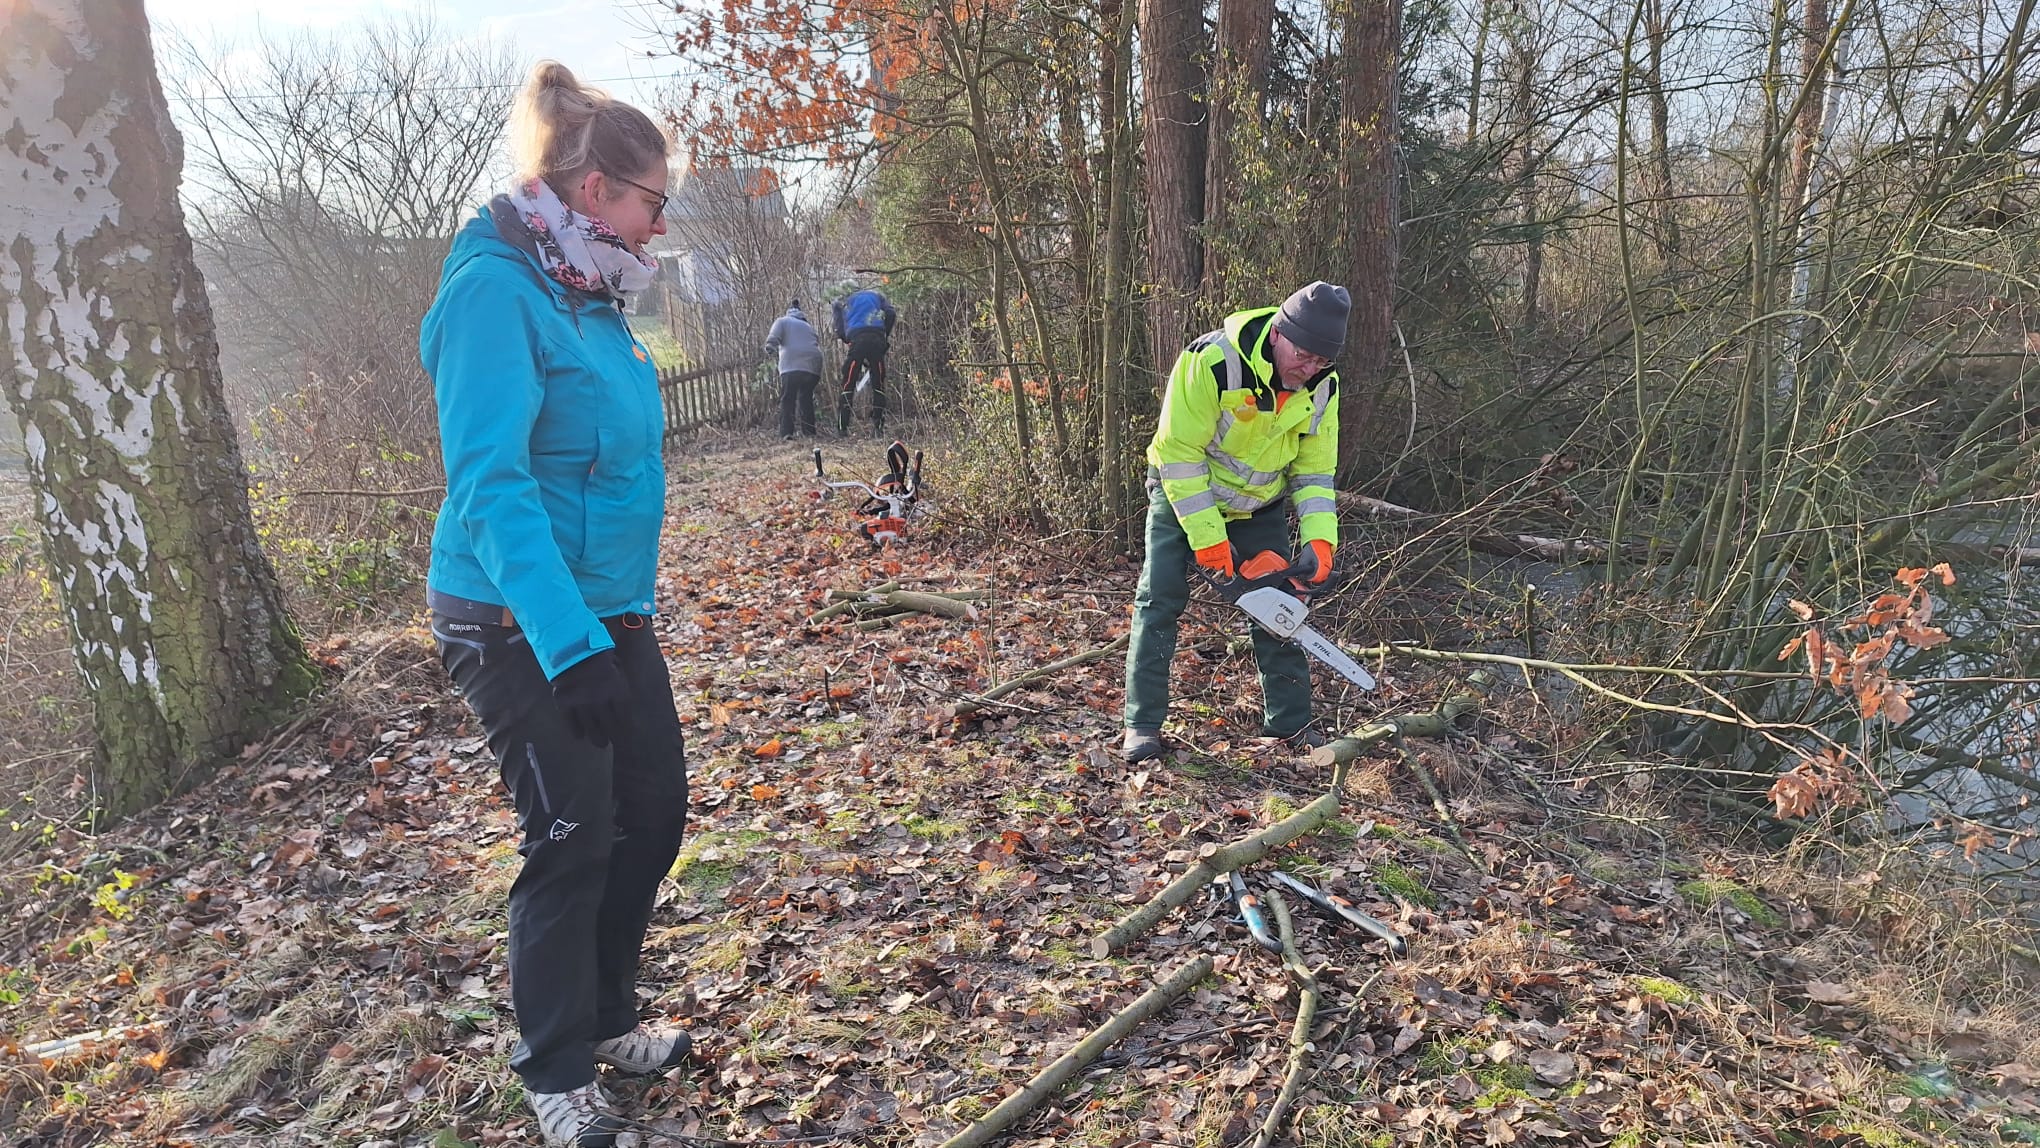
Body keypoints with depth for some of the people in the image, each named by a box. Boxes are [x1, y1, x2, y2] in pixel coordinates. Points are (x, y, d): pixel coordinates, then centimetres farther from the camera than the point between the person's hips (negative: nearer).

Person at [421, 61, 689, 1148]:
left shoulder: (587, 298, 9)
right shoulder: (494, 292, -18)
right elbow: (490, 484, -26)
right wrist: (567, 646, -31)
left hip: (611, 610, 9)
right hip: (521, 624, -9)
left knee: (652, 811, 14)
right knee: (572, 840, 1)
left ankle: (604, 1015, 35)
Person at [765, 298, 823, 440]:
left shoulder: (782, 321, 21)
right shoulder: (808, 326, 35)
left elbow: (774, 336, 1)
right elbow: (818, 341, 28)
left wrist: (769, 348, -14)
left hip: (792, 365, -5)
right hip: (813, 365, 5)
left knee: (787, 400, -8)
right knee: (806, 399, 15)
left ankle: (786, 433, -21)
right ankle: (809, 433, 10)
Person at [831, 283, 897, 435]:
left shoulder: (840, 303, 24)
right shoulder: (875, 294, 27)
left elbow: (840, 331, 13)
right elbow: (891, 314, 9)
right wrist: (887, 336, 17)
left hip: (857, 339, -1)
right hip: (877, 339, 1)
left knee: (848, 385, 3)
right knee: (878, 385, 10)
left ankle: (842, 428, -4)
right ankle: (879, 427, 4)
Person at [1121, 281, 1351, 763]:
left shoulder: (1322, 387, -15)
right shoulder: (1212, 362, -32)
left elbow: (1314, 467, -6)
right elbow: (1179, 451, -28)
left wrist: (1319, 538, -20)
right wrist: (1207, 537, -28)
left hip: (1259, 506, 4)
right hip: (1185, 495, -4)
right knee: (1159, 601, -9)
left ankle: (1289, 721, 14)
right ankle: (1143, 724, -2)